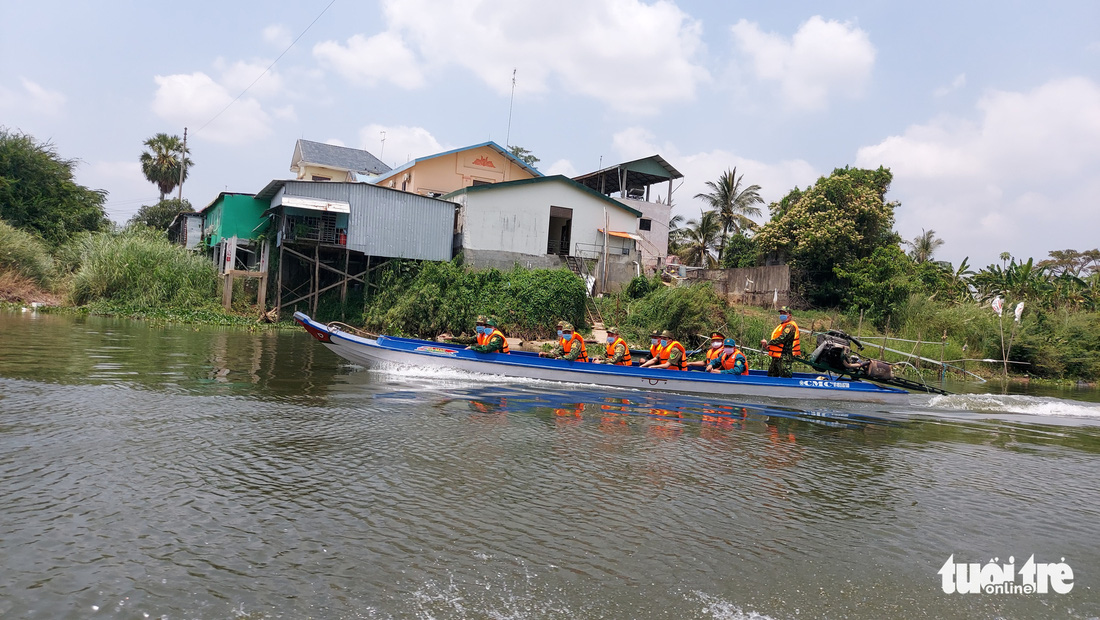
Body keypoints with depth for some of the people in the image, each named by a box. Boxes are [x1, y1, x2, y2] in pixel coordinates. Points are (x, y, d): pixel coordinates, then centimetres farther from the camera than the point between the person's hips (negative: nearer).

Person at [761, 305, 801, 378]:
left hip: (784, 358, -11)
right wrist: (769, 347, 7)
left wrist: (767, 343, -13)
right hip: (777, 357, 11)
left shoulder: (790, 326, -12)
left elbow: (781, 339, -22)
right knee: (771, 376, 15)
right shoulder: (782, 325, 21)